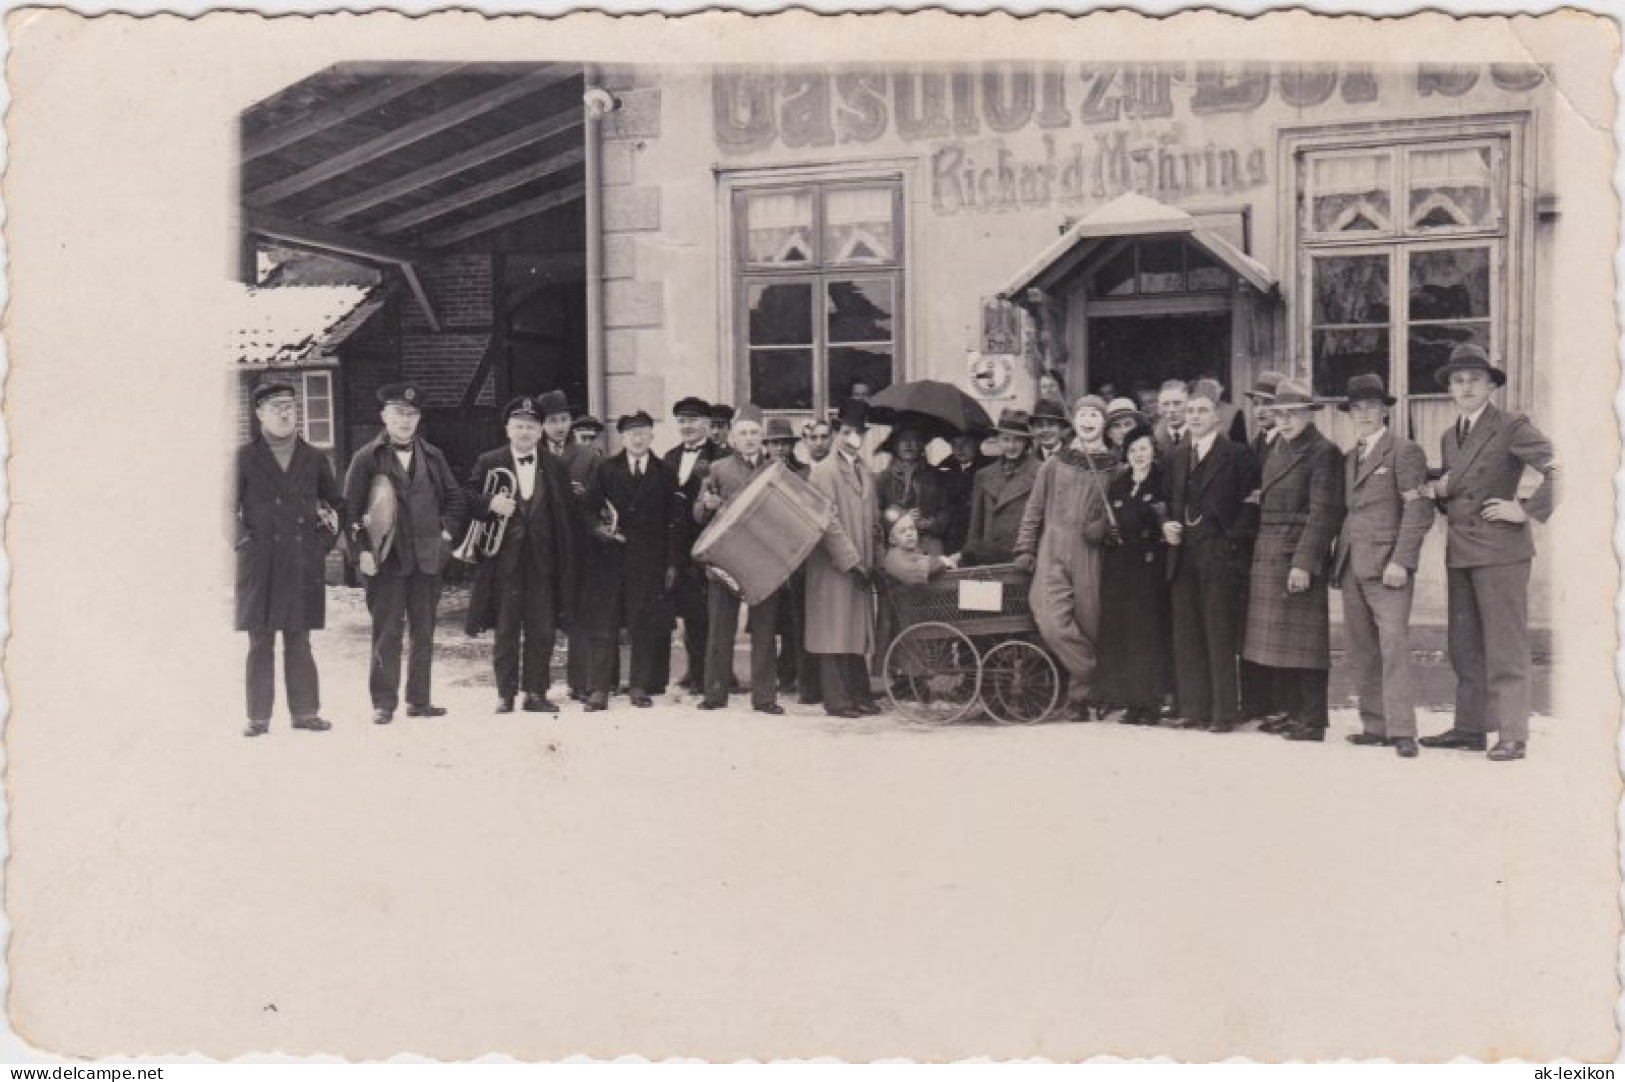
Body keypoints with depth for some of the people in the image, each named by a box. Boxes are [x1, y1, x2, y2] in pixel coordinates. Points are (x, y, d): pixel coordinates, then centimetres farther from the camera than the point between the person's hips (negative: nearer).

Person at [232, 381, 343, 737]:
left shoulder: (313, 459, 10)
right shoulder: (244, 457, 3)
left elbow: (337, 504, 18)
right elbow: (228, 505, 6)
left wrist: (325, 541, 8)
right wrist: (242, 541, -3)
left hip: (303, 565, 2)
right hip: (259, 565, -1)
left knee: (299, 641, 5)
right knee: (260, 643, 2)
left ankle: (305, 711, 11)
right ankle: (258, 716, 7)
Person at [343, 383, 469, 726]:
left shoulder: (432, 456, 10)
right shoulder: (367, 457, -1)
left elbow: (455, 498, 17)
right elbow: (351, 507, -3)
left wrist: (447, 531, 3)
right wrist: (362, 550, -11)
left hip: (427, 558, 4)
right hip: (386, 559, -4)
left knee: (423, 633, 8)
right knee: (387, 634, -1)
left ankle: (419, 700, 17)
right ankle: (384, 703, 6)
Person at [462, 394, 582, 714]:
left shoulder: (556, 465, 7)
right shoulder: (488, 462, 4)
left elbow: (569, 513, 7)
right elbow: (468, 499, 4)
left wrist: (567, 562, 1)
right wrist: (490, 502, -17)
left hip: (543, 562, 1)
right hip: (503, 561, -1)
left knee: (542, 633, 5)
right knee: (506, 633, 4)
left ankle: (536, 693, 15)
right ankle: (505, 696, 13)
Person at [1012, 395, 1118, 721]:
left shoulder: (1113, 468, 11)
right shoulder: (1054, 464, 12)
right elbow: (1034, 509, 14)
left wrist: (1105, 527, -5)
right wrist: (1025, 549, 7)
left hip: (1090, 557, 0)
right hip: (1053, 556, 0)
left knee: (1089, 626, 0)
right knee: (1052, 623, -18)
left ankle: (1080, 696, 12)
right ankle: (1096, 676, -6)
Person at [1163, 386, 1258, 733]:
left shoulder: (1236, 455, 0)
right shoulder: (1174, 457, 16)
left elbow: (1251, 502, -4)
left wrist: (1235, 537, -11)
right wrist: (1166, 526, 4)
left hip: (1219, 553, -5)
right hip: (1183, 556, 6)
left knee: (1220, 635, -4)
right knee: (1186, 636, 6)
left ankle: (1224, 713, 2)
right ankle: (1195, 710, 13)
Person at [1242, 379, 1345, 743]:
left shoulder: (1322, 452, -8)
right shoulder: (1276, 449, 17)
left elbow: (1323, 513, -14)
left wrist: (1303, 563, -19)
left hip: (1298, 557, -8)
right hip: (1267, 558, 8)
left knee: (1302, 642, -4)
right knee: (1275, 642, 11)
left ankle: (1312, 722, 4)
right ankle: (1289, 712, 20)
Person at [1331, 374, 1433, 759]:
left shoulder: (1405, 451, -2)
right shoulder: (1349, 458, 20)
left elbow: (1419, 511, -8)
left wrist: (1400, 561, -15)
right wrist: (1339, 560, 13)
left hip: (1387, 566, -7)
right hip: (1352, 567, 7)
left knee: (1393, 647, -11)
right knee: (1361, 652, 6)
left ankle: (1401, 730, -8)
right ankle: (1375, 726, 11)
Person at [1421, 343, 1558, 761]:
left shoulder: (1512, 428, -4)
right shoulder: (1449, 438, 18)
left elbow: (1556, 468, -15)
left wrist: (1529, 510, -13)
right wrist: (1441, 492, 6)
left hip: (1500, 549, -7)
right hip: (1459, 551, 7)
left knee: (1505, 646, -6)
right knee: (1465, 647, 10)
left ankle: (1512, 735, -2)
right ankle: (1469, 728, 17)